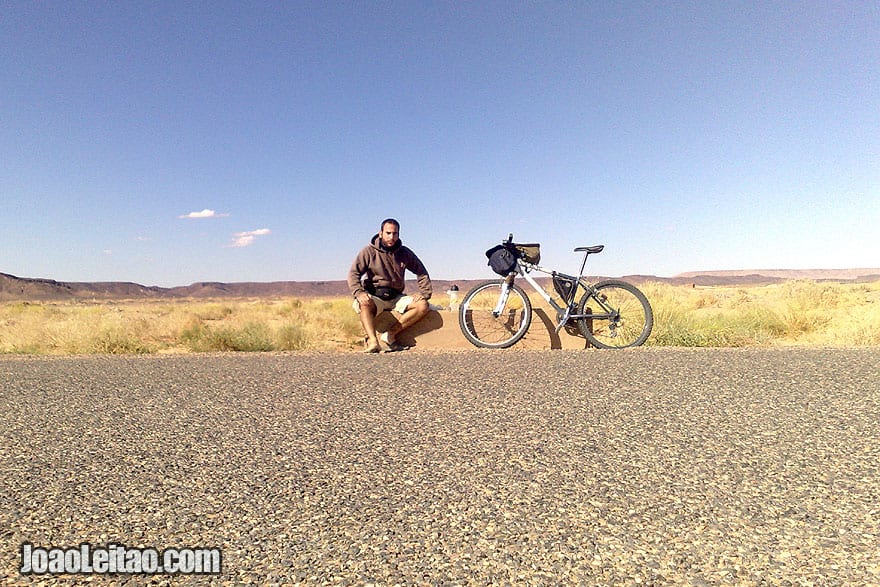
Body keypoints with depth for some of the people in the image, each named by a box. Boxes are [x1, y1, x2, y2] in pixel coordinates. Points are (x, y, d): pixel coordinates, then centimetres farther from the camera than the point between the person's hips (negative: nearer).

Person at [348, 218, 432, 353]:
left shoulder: (404, 253, 6)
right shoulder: (369, 251, -2)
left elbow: (422, 272, 13)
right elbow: (354, 273, -10)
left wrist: (424, 293, -2)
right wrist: (359, 293, -28)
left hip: (396, 297, 3)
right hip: (374, 296, -3)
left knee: (423, 306, -20)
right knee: (365, 304, -37)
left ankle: (391, 334, -18)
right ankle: (373, 342, -44)